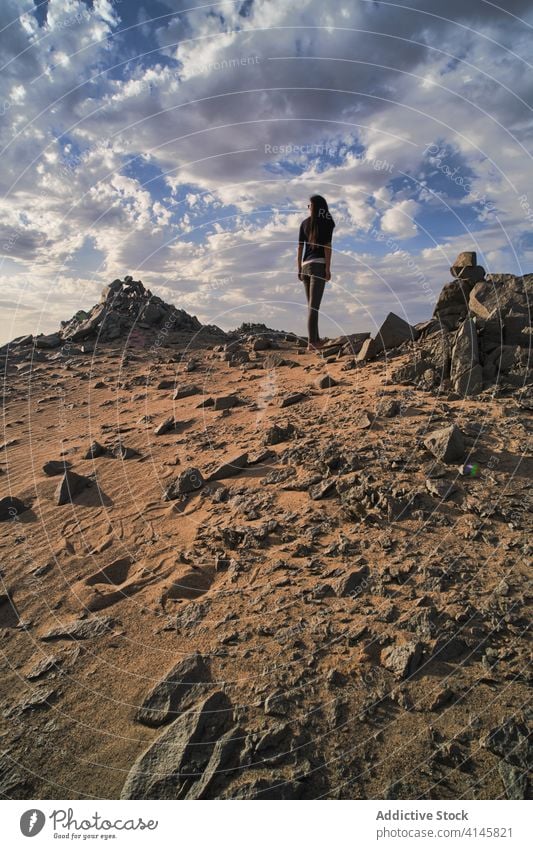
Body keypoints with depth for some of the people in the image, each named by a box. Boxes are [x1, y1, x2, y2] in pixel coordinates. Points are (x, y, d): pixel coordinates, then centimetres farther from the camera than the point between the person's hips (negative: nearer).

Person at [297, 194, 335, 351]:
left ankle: (315, 339, 17)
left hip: (306, 265, 5)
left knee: (312, 304, 12)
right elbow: (327, 246, -8)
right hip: (318, 265, -5)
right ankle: (311, 342, -17)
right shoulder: (327, 222, 2)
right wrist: (328, 268, -9)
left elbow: (300, 247, 12)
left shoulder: (305, 223, 15)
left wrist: (299, 269, 15)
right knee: (314, 304, -12)